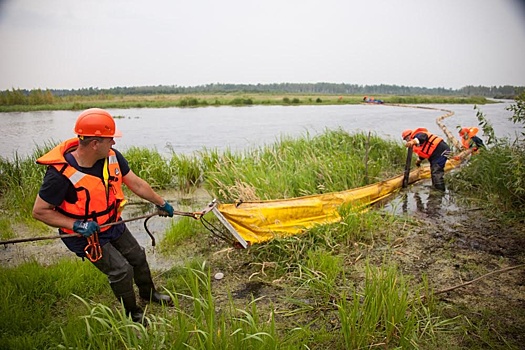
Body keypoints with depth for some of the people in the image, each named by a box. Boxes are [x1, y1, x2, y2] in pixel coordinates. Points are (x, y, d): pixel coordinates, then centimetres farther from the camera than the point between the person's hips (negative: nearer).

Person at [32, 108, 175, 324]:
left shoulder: (112, 157, -15)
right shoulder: (60, 174, -32)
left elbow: (136, 184, -4)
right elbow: (39, 211, -20)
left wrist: (161, 203, 3)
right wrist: (76, 224, -30)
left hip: (112, 224, 7)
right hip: (85, 235, -6)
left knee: (137, 256, 17)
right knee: (121, 269, -8)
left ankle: (148, 293, 46)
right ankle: (133, 314, 19)